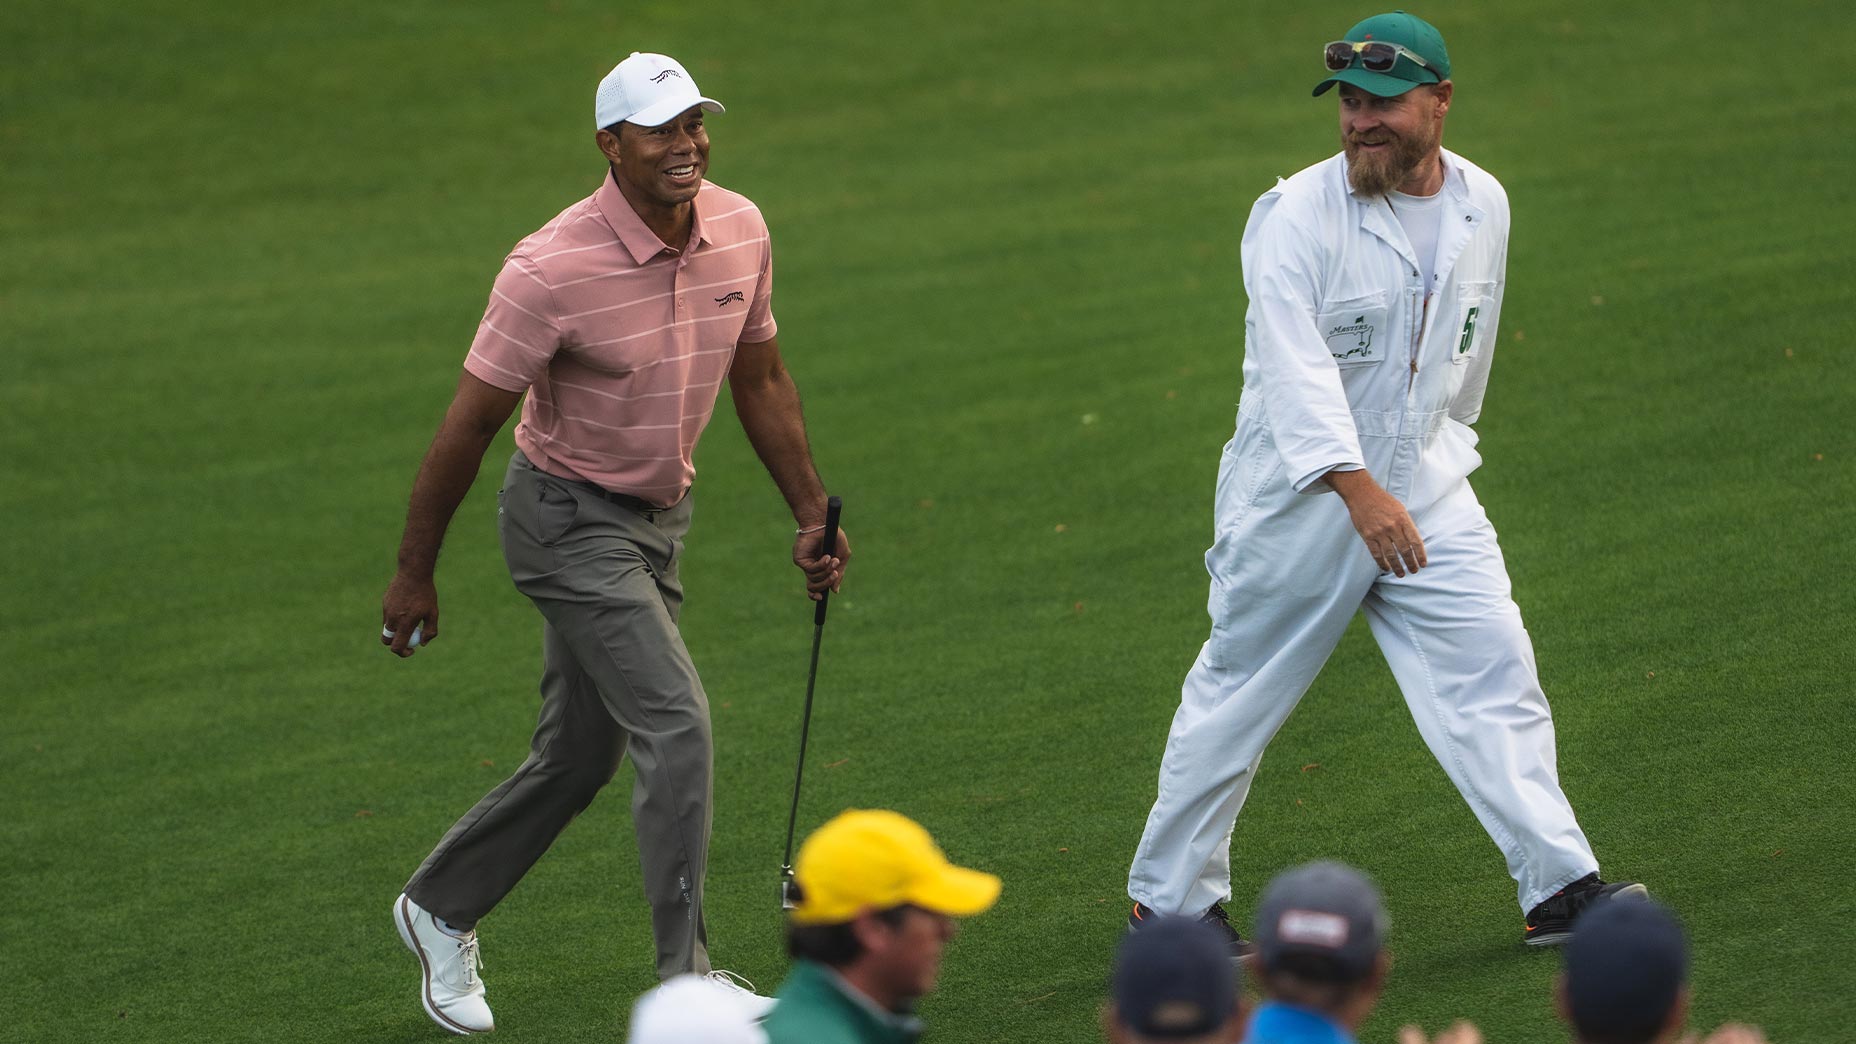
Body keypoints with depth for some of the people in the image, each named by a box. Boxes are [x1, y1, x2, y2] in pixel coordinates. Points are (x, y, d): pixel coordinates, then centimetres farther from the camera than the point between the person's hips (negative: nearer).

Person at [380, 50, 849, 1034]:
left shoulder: (739, 232, -5)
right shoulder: (553, 269, -24)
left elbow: (760, 379, 12)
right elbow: (469, 423, -16)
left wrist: (812, 513, 13)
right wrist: (414, 575, -10)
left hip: (657, 518, 7)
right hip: (568, 519, -7)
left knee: (579, 756, 14)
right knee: (676, 725, -17)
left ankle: (440, 908, 35)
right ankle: (686, 980, -11)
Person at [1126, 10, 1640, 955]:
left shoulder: (1483, 206, 3)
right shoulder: (1297, 216, -17)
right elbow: (1294, 365, -27)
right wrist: (1360, 489, -38)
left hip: (1424, 486, 5)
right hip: (1299, 490, -5)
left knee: (1493, 669, -6)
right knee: (1236, 700, 5)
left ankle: (1560, 888, -6)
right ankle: (1168, 902, 18)